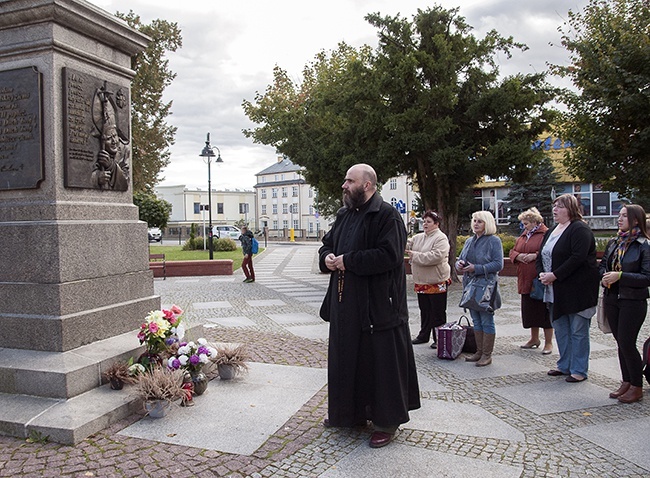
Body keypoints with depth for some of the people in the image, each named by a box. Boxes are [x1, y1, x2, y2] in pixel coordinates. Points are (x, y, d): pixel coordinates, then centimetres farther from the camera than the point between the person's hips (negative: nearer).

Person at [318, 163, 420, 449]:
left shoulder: (386, 216, -12)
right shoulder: (344, 215, 13)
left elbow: (389, 255, -23)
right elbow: (327, 244, 22)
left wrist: (348, 260, -19)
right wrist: (327, 258, -3)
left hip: (377, 305, -8)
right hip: (345, 303, 8)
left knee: (380, 361, 2)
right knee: (345, 359, 17)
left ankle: (387, 422, 17)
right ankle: (349, 412, 35)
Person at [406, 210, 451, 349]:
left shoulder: (441, 238, -12)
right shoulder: (418, 237, 12)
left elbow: (436, 256, -25)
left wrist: (415, 255, -21)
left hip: (437, 282, -7)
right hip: (421, 282, 7)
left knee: (438, 313, 3)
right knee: (424, 310, 17)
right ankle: (424, 335, 29)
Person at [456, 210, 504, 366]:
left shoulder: (494, 241, -7)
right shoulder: (469, 241, 14)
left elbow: (498, 264, -14)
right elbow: (460, 259, 19)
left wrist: (476, 268, -20)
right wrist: (459, 264, -5)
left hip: (486, 286, -7)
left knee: (487, 321, 0)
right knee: (476, 321, 13)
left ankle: (487, 355, 8)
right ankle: (479, 352, 22)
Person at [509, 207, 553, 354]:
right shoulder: (523, 236, 17)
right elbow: (512, 252, 19)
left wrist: (535, 256, -23)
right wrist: (518, 256, -2)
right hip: (526, 281, 8)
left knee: (545, 311, -1)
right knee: (529, 310, 14)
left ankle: (548, 342, 10)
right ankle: (534, 339, 27)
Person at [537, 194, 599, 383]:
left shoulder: (580, 230, -12)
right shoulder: (551, 232, 15)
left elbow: (577, 258, -23)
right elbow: (541, 257, 16)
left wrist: (554, 275, -21)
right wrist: (541, 274, -4)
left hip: (577, 291, -9)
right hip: (556, 291, 9)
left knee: (578, 331, 1)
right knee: (560, 329, 15)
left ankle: (579, 370, 11)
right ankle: (565, 366, 27)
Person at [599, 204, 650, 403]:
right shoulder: (613, 243, 10)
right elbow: (602, 266, 17)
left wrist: (620, 276, -22)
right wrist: (604, 276, -4)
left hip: (633, 302, -6)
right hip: (612, 299, 6)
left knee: (627, 343, -4)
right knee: (621, 342, 12)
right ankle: (626, 383, 24)